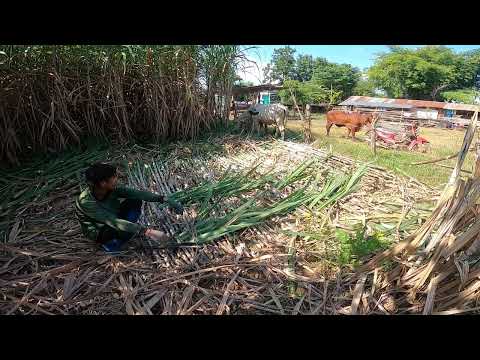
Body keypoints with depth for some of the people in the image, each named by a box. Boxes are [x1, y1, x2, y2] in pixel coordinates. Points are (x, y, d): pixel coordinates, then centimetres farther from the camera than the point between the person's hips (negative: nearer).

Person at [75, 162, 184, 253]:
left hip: (112, 220, 5)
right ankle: (109, 244, -3)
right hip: (98, 232, -5)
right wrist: (147, 232, -48)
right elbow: (114, 222, -42)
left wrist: (165, 199, -28)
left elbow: (138, 193, -19)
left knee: (136, 201, -14)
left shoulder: (112, 190, -19)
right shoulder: (86, 201, -35)